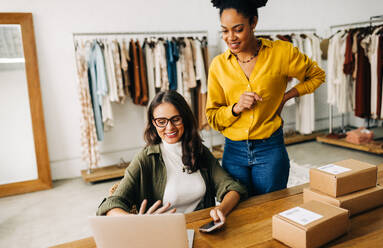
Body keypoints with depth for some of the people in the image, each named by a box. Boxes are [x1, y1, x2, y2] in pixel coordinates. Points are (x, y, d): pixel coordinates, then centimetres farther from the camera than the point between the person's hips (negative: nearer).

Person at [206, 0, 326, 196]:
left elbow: (317, 75, 12)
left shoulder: (281, 52, -6)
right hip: (234, 152, 2)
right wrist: (236, 108, -15)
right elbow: (213, 118, 4)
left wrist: (286, 96, -1)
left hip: (270, 150, -1)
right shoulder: (218, 65, 0)